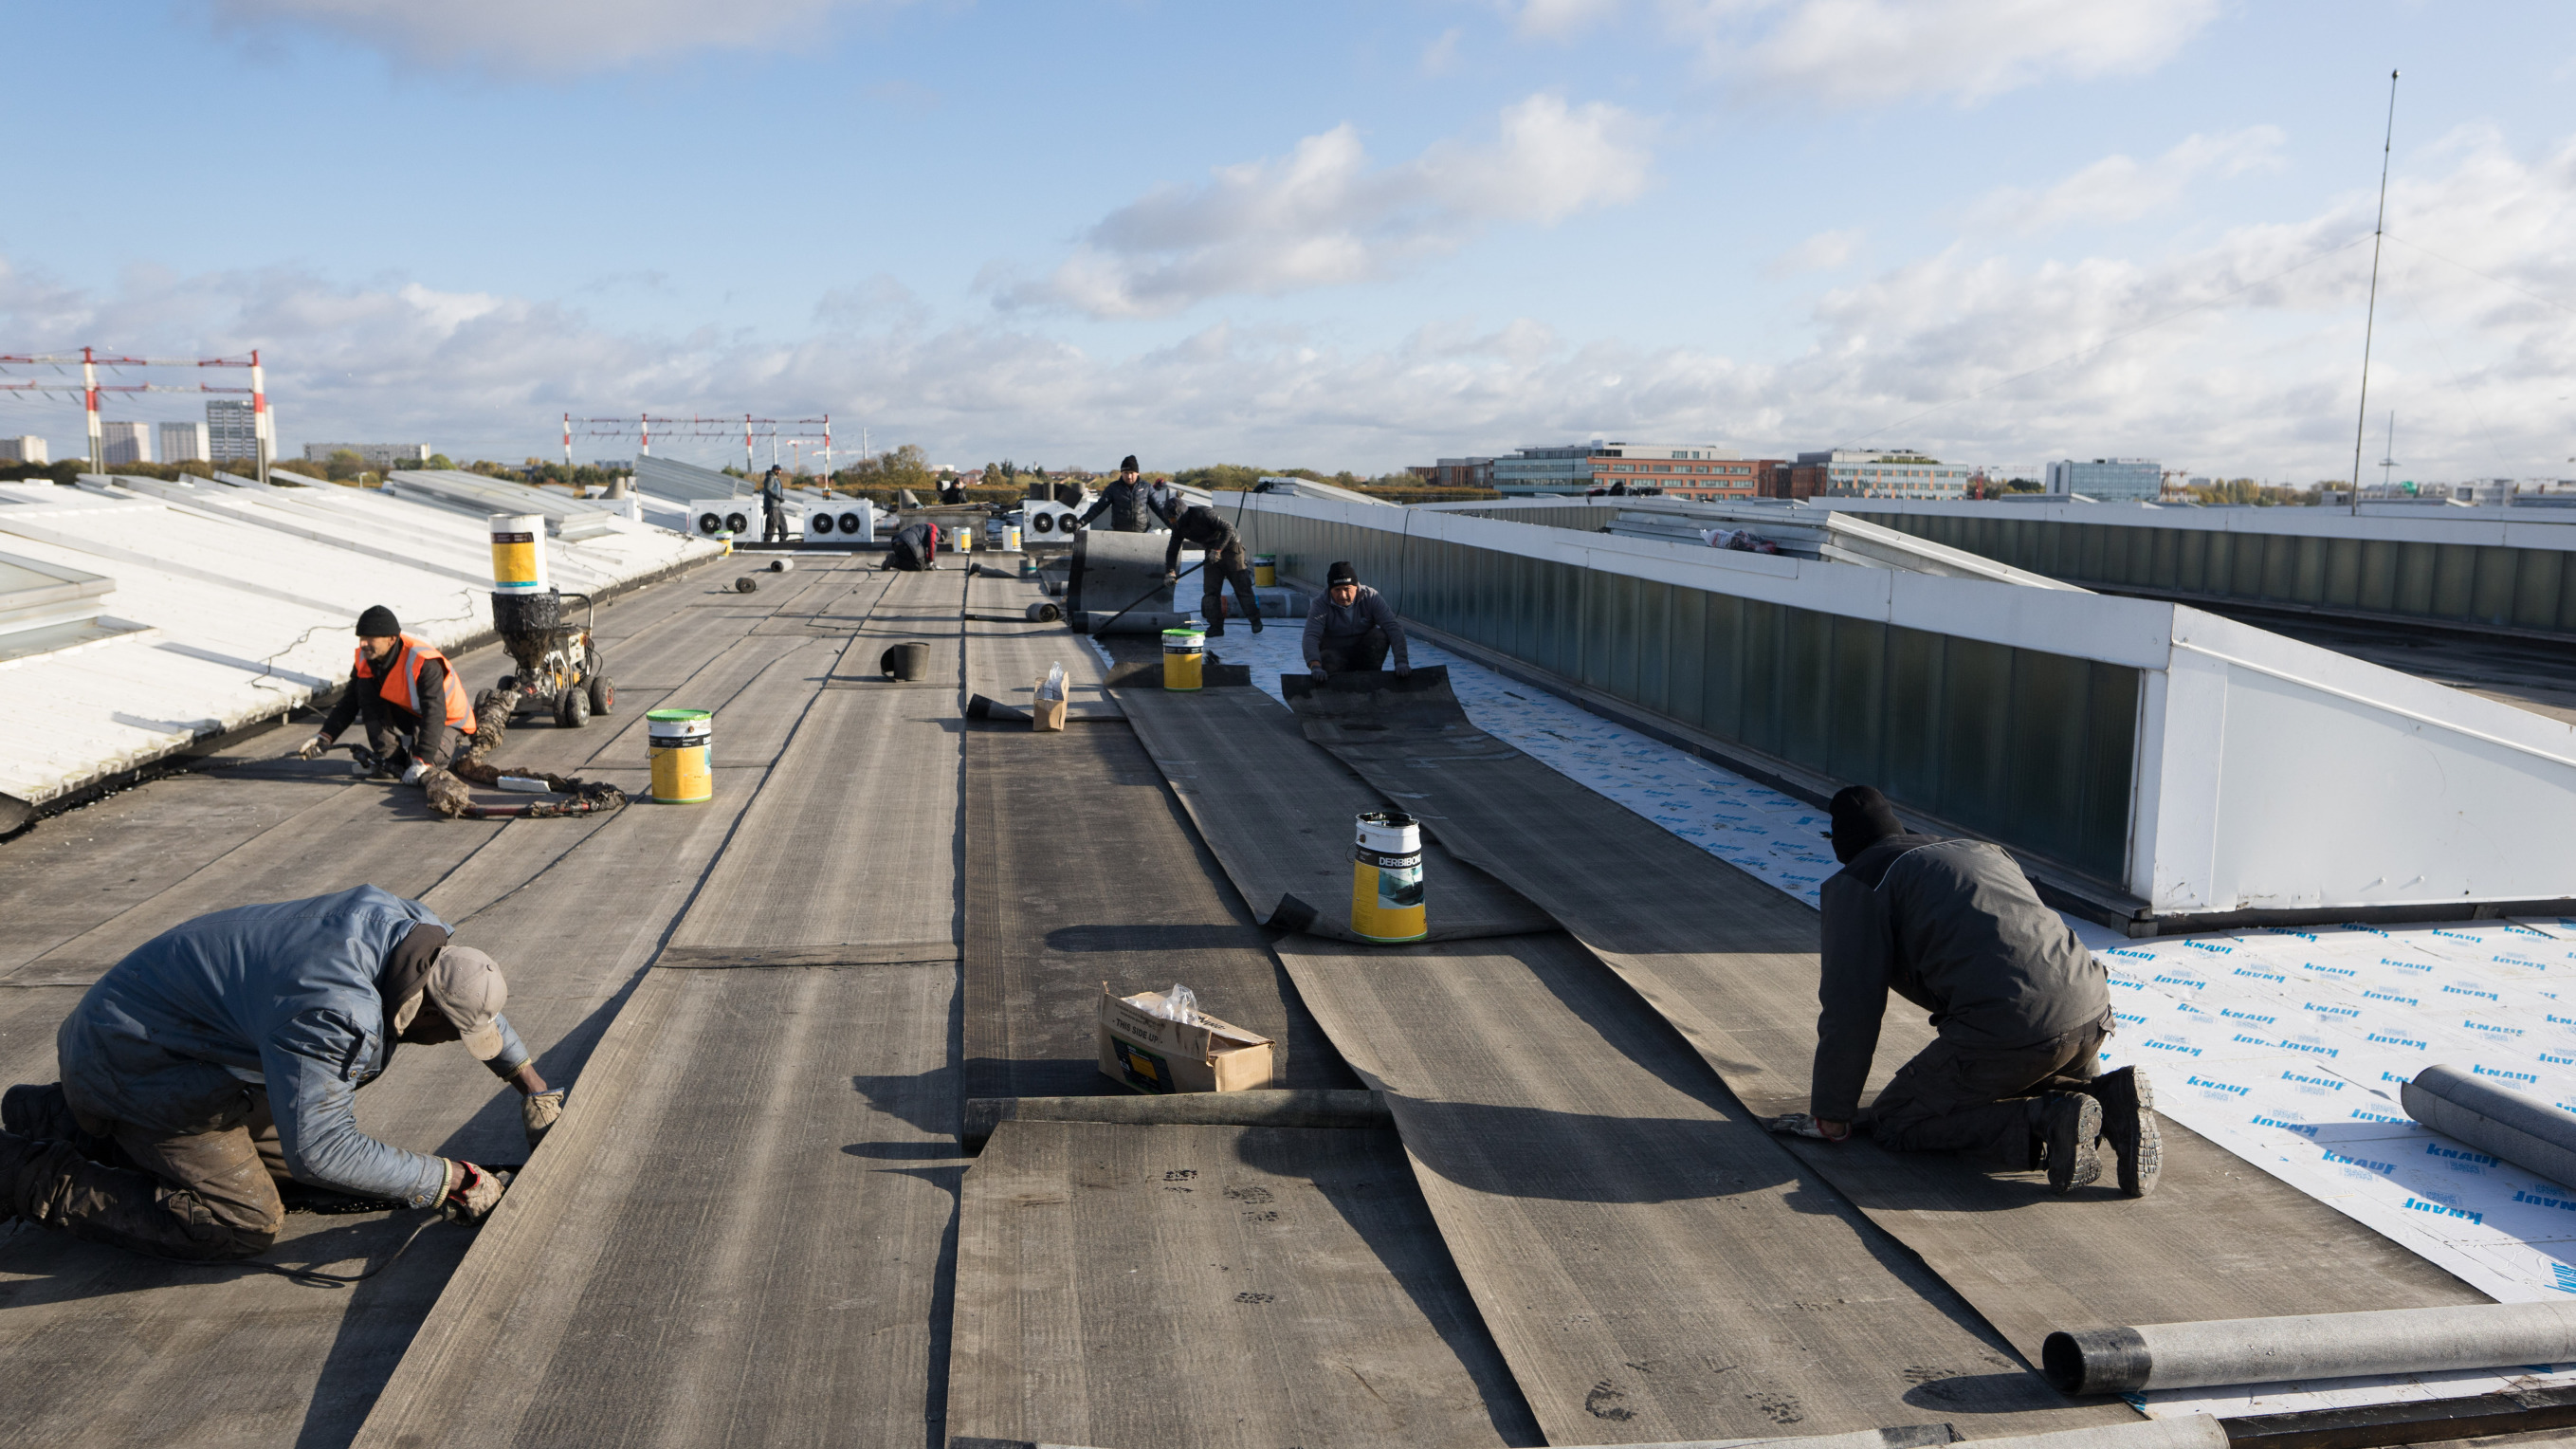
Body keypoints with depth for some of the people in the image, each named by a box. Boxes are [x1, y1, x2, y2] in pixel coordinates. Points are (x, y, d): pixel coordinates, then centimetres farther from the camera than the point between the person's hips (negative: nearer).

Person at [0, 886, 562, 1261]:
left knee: (284, 1157, 13)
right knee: (247, 1226, -11)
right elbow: (321, 1151, -35)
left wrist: (532, 1084, 8)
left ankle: (69, 1120, 20)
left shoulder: (400, 919, -11)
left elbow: (473, 999, 9)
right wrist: (444, 1181, -28)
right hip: (131, 1062, -9)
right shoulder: (331, 1012, -38)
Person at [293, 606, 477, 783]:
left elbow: (434, 715, -37)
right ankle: (389, 757, -9)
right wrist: (324, 737, -16)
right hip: (409, 715, 7)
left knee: (430, 758, -35)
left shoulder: (423, 663, -33)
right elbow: (349, 701, -2)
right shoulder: (366, 658, -10)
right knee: (365, 687, -14)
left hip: (448, 722, -7)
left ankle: (454, 745, 3)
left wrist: (421, 762, -43)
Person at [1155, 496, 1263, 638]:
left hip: (1230, 548, -7)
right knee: (1210, 590, -4)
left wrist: (1217, 550, -30)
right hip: (1211, 554, 7)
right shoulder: (1179, 527, -2)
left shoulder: (1203, 514, -27)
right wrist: (1170, 572, -8)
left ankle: (1255, 620, 9)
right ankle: (1216, 627, -3)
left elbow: (1228, 528, -26)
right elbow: (1172, 550, 5)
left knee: (1242, 587, -4)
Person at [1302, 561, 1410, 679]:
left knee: (1380, 635, -26)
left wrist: (1401, 661, -37)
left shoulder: (1370, 597, -11)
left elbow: (1393, 626, -21)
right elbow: (1311, 636, -29)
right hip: (1335, 654, -3)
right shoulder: (1321, 603, -15)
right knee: (1328, 659, -37)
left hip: (1364, 655, 3)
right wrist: (1315, 666, -49)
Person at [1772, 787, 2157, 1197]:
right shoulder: (1981, 850, 31)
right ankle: (2110, 1097, 4)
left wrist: (1830, 1117, 10)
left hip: (2009, 1027, -7)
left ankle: (2047, 1122, -11)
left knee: (1892, 1123, 8)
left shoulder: (1856, 885, 8)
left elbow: (1850, 1008, 1)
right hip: (2093, 1015, 8)